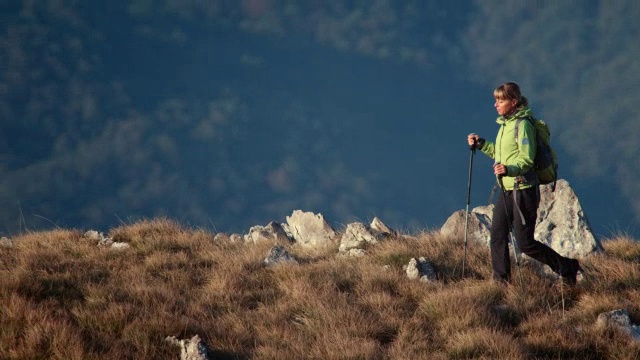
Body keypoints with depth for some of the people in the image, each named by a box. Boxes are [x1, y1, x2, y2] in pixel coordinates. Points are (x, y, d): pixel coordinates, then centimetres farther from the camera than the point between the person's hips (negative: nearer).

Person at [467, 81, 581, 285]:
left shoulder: (522, 125, -15)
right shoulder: (505, 124, 14)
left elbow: (527, 159, -22)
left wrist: (509, 169, -38)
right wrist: (481, 144, 19)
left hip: (523, 190, -9)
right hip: (506, 190, 9)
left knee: (525, 243, -6)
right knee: (497, 238, 5)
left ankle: (567, 268, 7)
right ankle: (501, 281, 12)